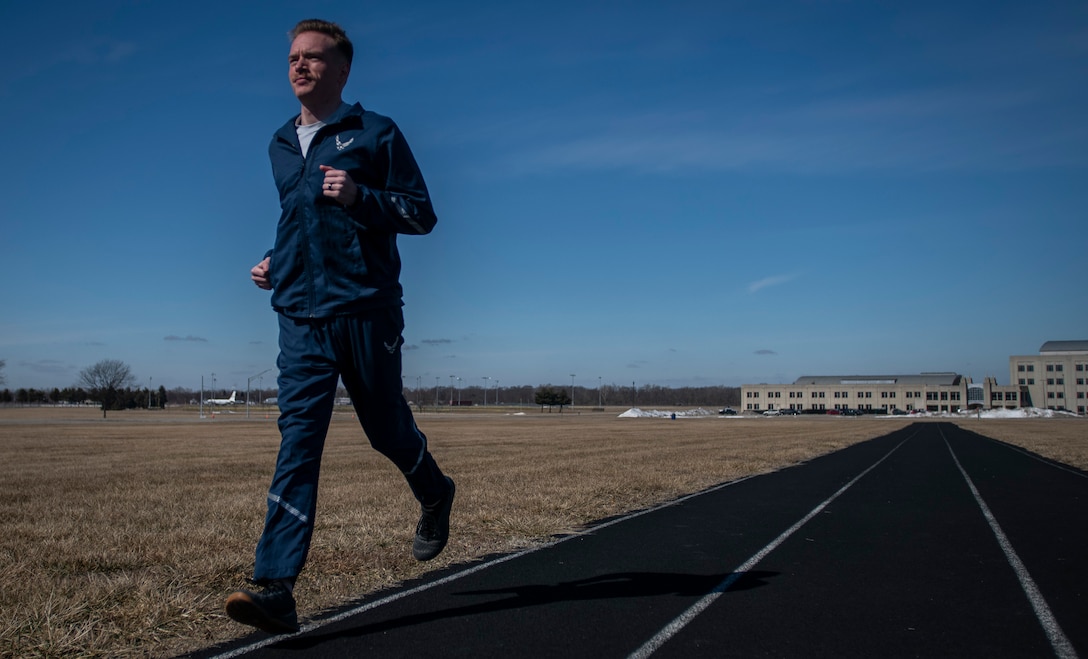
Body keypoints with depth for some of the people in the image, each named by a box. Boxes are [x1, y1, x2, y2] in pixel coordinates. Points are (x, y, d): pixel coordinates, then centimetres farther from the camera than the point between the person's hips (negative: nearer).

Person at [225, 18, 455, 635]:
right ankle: (276, 588, -9)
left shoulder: (377, 133, 1)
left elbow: (421, 214, -2)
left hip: (367, 310, -4)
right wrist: (274, 262, 14)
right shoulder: (280, 146, 19)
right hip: (300, 314, 4)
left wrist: (359, 196, -17)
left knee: (386, 427, 9)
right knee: (298, 440, -7)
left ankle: (435, 494, 41)